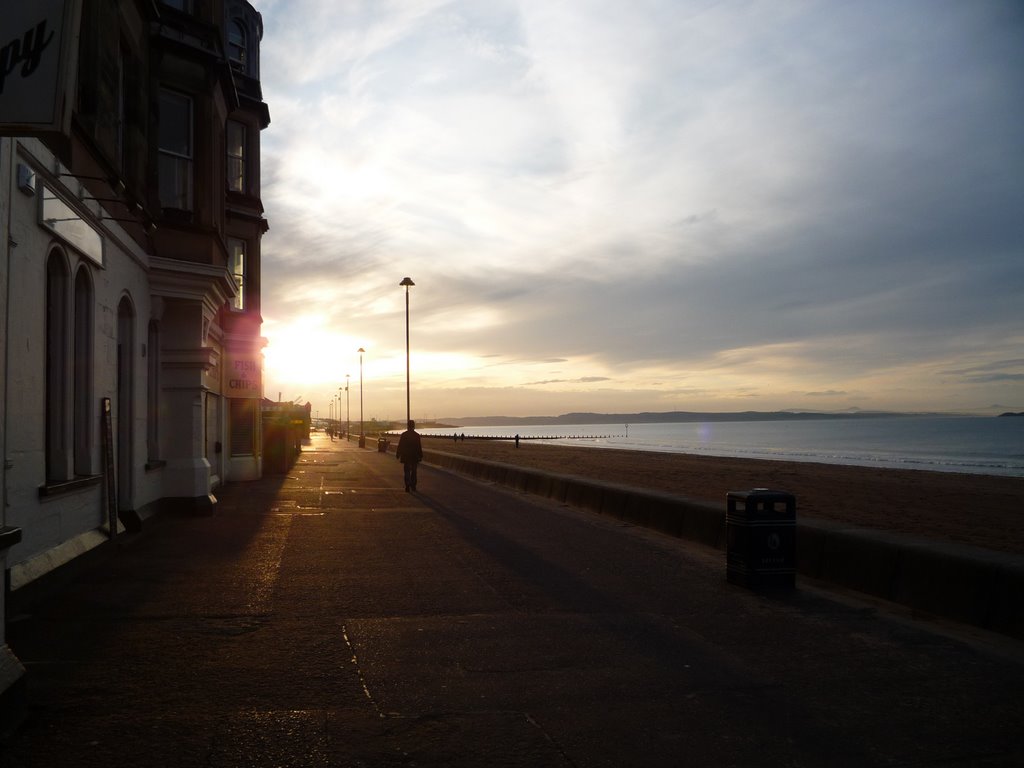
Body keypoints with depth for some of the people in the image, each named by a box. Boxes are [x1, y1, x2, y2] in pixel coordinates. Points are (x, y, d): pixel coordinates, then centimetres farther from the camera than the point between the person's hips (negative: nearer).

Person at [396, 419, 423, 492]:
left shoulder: (404, 434, -7)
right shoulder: (417, 435, -6)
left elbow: (400, 446, -3)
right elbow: (419, 447, -4)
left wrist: (398, 455, 5)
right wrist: (420, 456, 4)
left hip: (406, 456, 0)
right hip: (414, 456, 1)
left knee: (407, 472, 5)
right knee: (413, 471, 14)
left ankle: (408, 487, -5)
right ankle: (413, 486, 17)